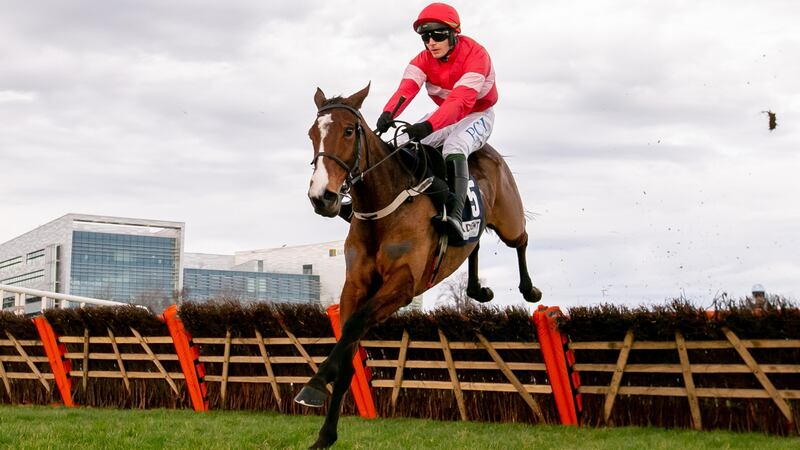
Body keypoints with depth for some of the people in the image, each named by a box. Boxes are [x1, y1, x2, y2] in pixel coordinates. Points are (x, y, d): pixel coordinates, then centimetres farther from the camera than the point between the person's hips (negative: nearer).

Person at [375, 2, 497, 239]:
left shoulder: (475, 55, -27)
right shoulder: (424, 59, -8)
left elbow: (461, 100, -41)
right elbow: (406, 88, -26)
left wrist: (429, 125, -56)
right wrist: (388, 114, -48)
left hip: (477, 115, -7)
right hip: (445, 115, 7)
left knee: (453, 148, -37)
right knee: (402, 144, -14)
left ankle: (454, 215, -52)